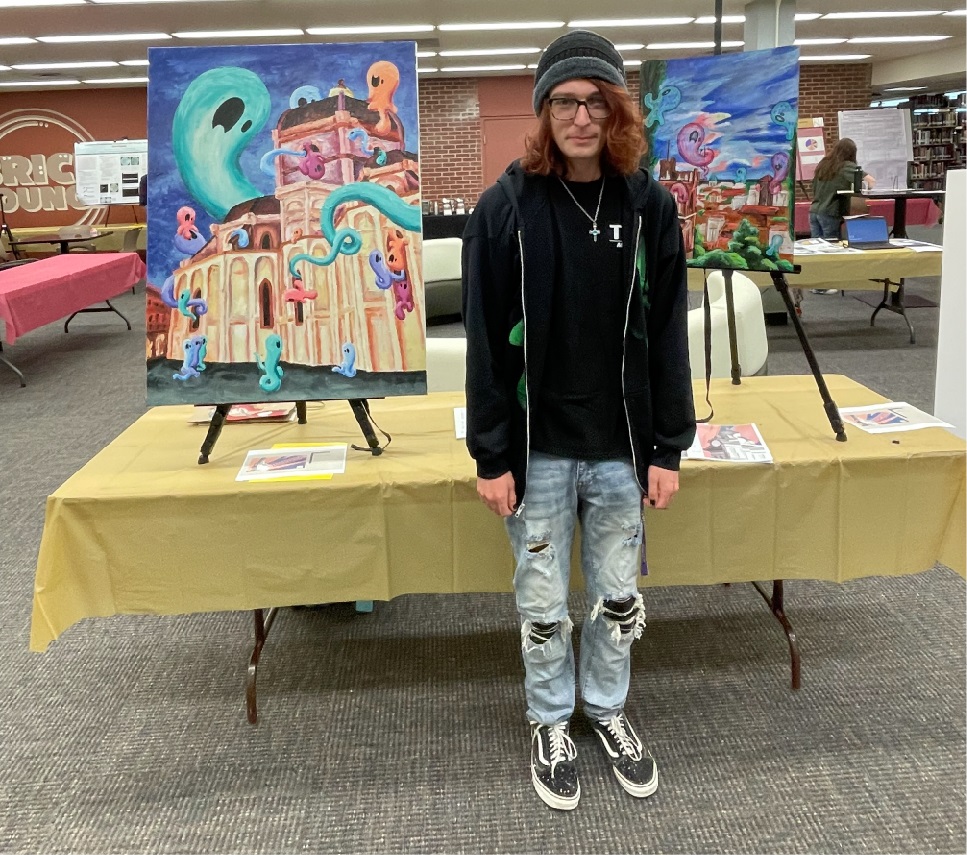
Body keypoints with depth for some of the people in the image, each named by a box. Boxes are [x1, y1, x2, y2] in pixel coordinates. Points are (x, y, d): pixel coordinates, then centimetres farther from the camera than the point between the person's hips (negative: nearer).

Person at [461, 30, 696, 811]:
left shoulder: (650, 206, -1)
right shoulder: (506, 208, -8)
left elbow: (668, 335, 1)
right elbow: (486, 341, -7)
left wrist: (668, 448, -1)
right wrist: (491, 455, -8)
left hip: (621, 444, 2)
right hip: (539, 446, -2)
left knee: (618, 595, 16)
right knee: (543, 603, 11)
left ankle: (609, 709, 39)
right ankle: (551, 723, 34)